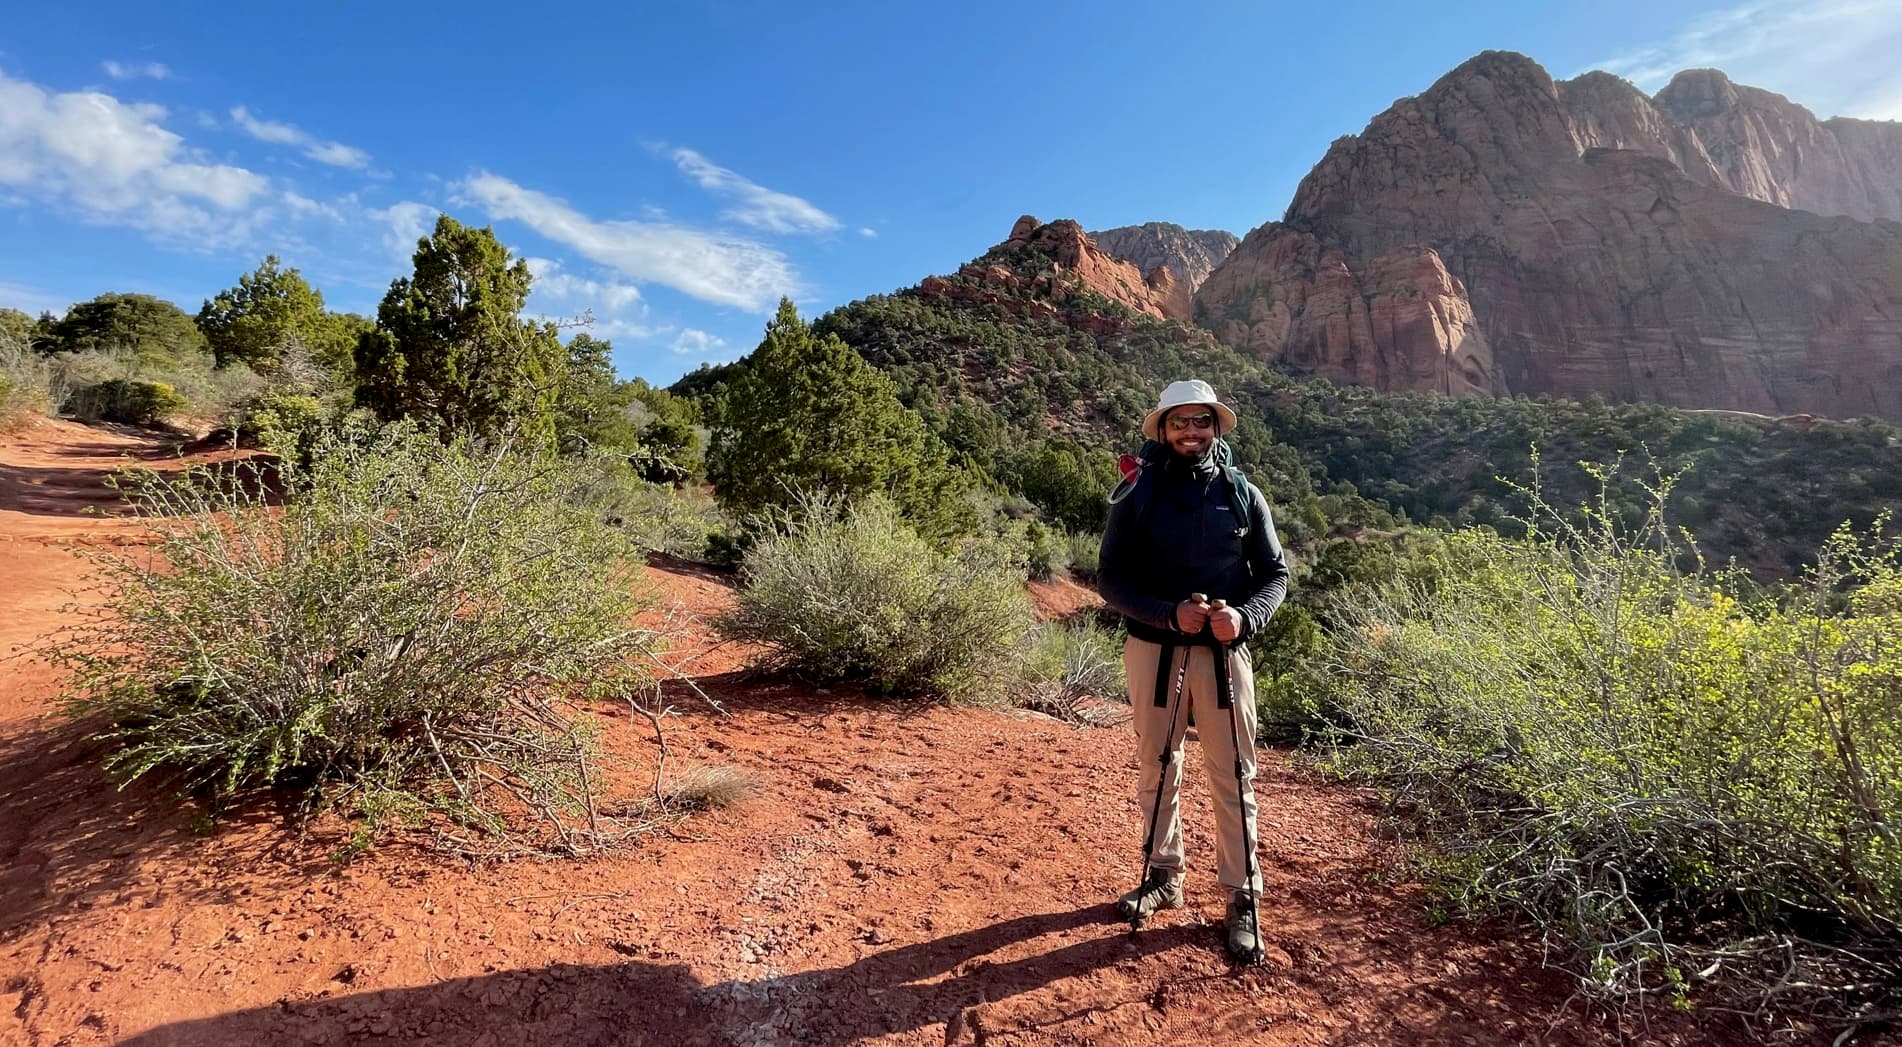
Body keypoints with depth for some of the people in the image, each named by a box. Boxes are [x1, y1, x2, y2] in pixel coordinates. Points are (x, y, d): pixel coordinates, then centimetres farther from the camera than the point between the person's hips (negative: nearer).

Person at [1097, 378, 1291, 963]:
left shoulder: (1243, 494, 2)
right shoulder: (1137, 496, -2)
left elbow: (1274, 572, 4)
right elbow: (1111, 578, -4)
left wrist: (1244, 616, -16)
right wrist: (1169, 613, -19)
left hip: (1224, 652, 0)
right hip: (1154, 650, 0)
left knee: (1233, 778, 5)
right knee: (1157, 771, 14)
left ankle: (1243, 898, 21)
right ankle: (1163, 878, 32)